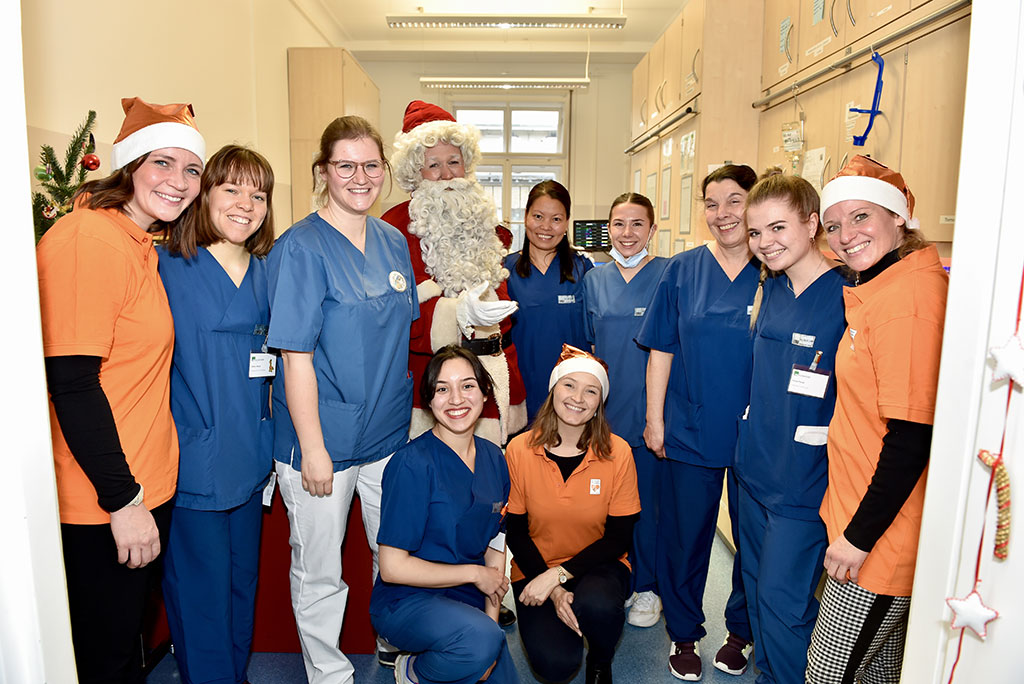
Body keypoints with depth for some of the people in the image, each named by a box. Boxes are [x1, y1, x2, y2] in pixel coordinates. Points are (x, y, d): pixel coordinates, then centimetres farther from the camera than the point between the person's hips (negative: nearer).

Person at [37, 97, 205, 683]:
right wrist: (123, 500, -19)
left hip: (144, 491, 9)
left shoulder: (141, 244, 10)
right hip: (102, 506, -9)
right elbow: (70, 383, -23)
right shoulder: (87, 240, -19)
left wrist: (141, 492, 13)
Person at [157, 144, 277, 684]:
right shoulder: (168, 266, -9)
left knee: (242, 574, 19)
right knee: (200, 585, 6)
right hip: (191, 455, -5)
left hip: (247, 453, 6)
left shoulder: (265, 272, 8)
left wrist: (269, 446, 15)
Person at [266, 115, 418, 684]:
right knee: (318, 573, 12)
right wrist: (313, 448, -18)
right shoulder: (301, 247, -14)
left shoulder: (393, 242, 6)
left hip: (390, 433, 6)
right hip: (321, 440, -6)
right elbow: (296, 356, -17)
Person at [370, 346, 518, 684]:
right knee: (481, 642, -32)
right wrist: (474, 573, -13)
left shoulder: (493, 458, 1)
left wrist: (491, 618, -3)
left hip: (468, 599, 6)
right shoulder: (413, 464, -20)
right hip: (406, 601, -6)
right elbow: (393, 567, -19)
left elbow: (495, 545, 7)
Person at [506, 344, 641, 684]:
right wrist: (552, 590, -14)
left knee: (596, 605, -33)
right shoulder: (520, 450, -11)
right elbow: (516, 532, -3)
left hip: (598, 566, 0)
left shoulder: (617, 452, -11)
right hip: (536, 568, 0)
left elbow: (618, 538, -8)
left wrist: (558, 574, -18)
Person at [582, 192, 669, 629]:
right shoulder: (594, 280, 7)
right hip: (604, 409, 4)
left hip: (649, 409, -3)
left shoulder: (668, 275, -5)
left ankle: (647, 588, 26)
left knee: (646, 501, 6)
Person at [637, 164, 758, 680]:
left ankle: (740, 631, 38)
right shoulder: (682, 270, 0)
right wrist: (654, 418, 0)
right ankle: (684, 634, 33)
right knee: (684, 536, 10)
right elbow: (661, 349, 3)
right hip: (690, 431, 0)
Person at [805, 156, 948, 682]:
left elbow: (913, 434, -24)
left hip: (882, 533, -9)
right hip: (863, 520, 9)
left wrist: (860, 535, -18)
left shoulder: (911, 293, -21)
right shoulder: (873, 290, 9)